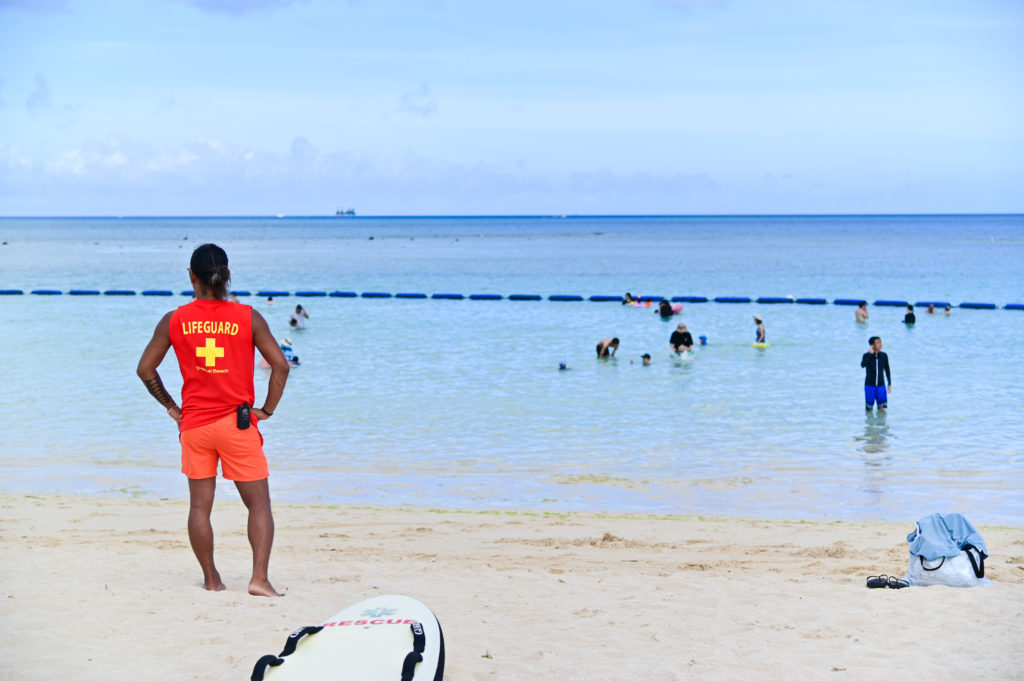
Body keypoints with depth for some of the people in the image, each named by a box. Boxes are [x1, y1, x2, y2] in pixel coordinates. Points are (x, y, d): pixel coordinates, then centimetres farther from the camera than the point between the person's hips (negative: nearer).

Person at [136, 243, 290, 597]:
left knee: (200, 506, 12)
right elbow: (280, 365, -9)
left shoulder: (174, 321, -1)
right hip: (238, 423, -2)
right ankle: (259, 577, -8)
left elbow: (145, 369, 4)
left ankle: (211, 579, 17)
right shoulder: (248, 317, -5)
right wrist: (267, 409, 0)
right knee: (259, 504, 5)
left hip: (194, 423, 2)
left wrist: (170, 406, 14)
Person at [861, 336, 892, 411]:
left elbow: (887, 370, 9)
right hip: (869, 385, -2)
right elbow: (863, 365, -30)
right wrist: (870, 354, -30)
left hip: (881, 385, 2)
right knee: (869, 408, 1)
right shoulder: (866, 355, -9)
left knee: (881, 408, -4)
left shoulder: (884, 356, -1)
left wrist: (889, 384, 7)